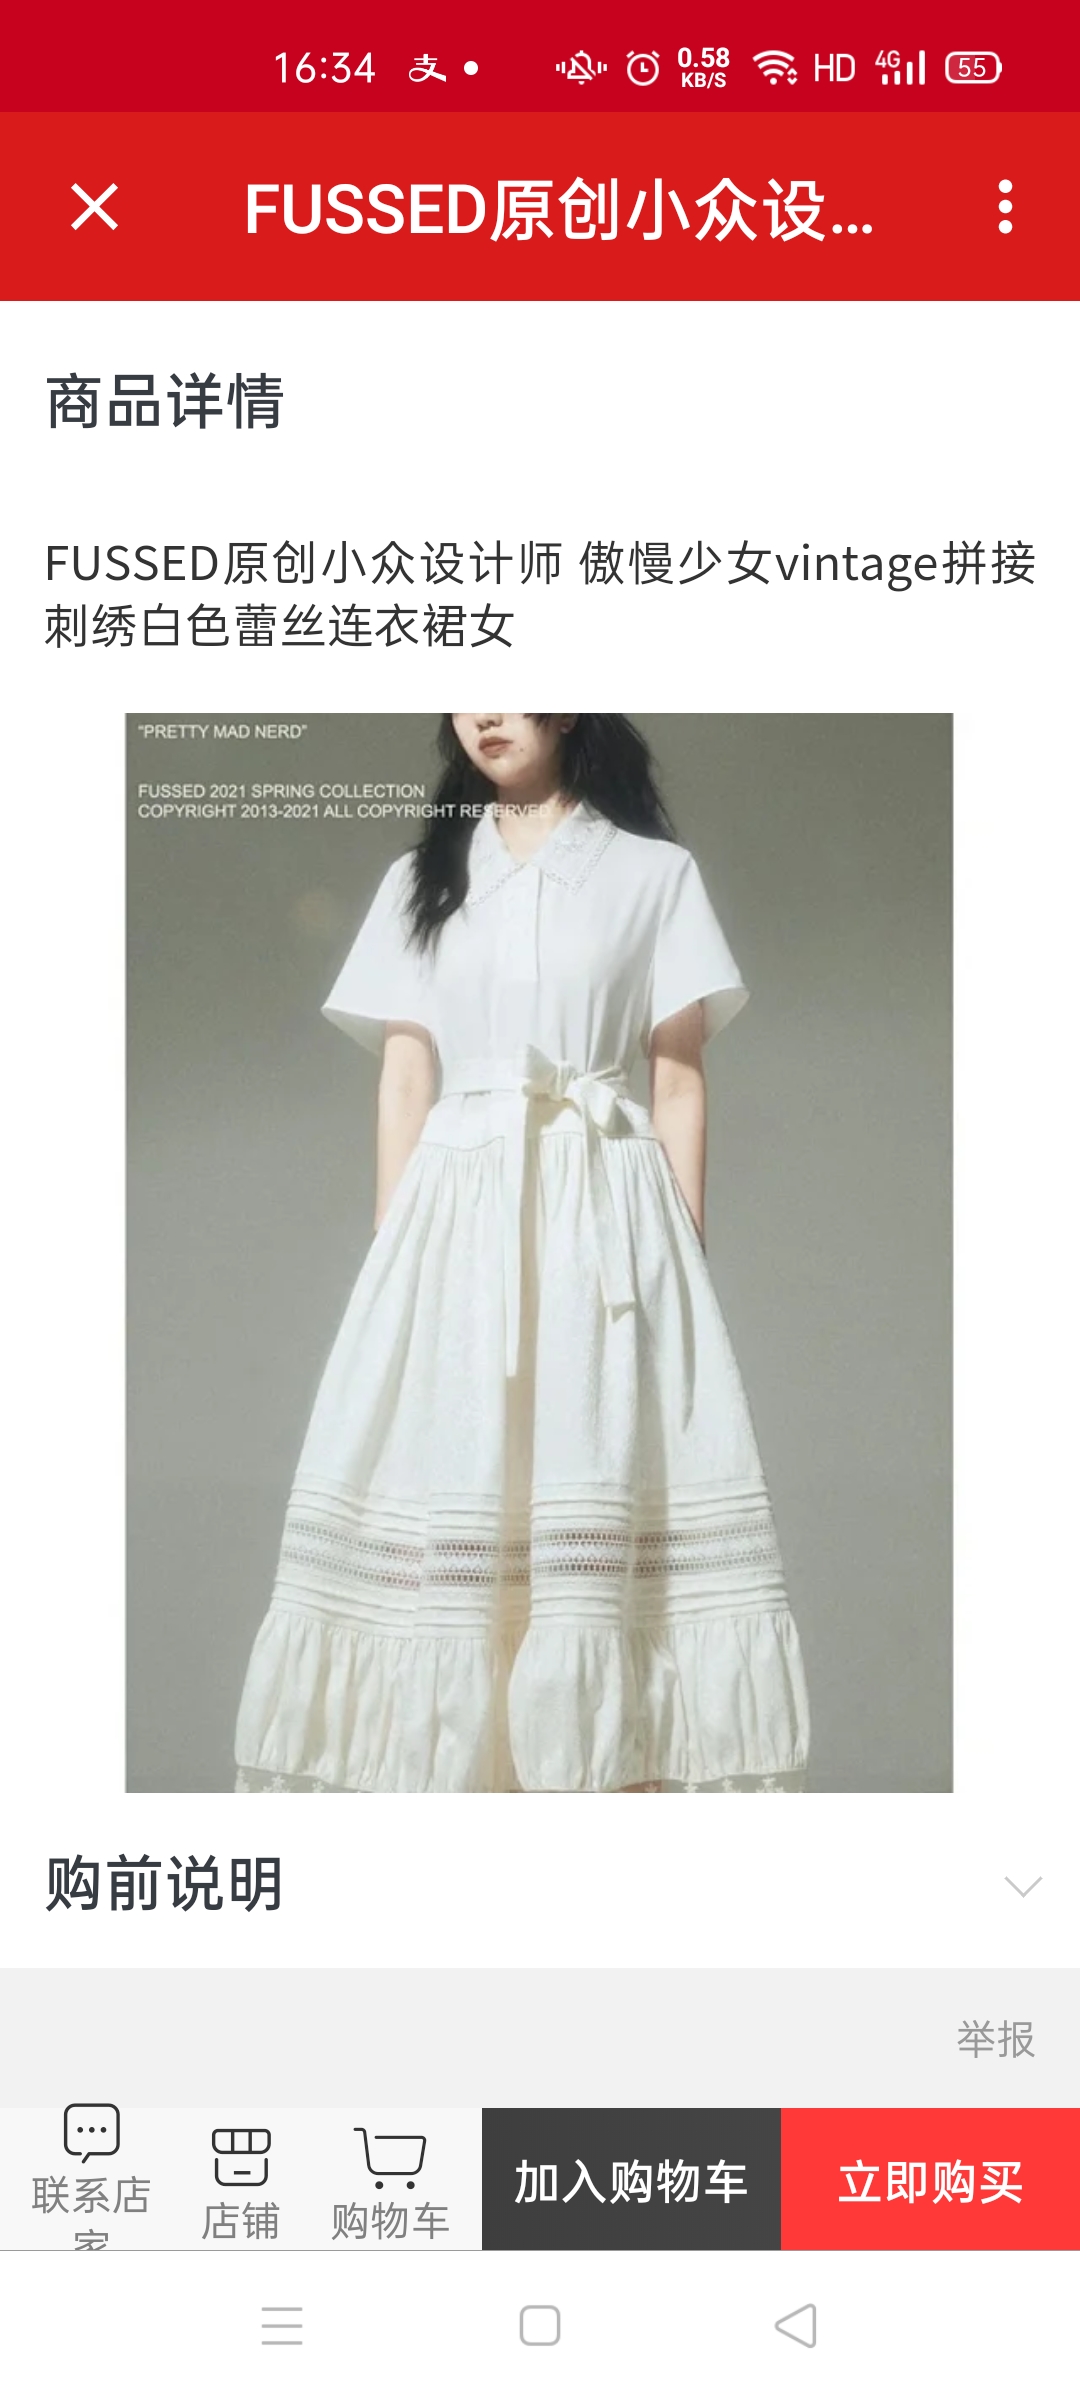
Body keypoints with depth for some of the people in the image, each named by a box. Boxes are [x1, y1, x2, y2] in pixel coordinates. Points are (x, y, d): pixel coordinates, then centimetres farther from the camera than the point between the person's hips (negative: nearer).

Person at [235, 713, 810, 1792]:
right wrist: (393, 1252, 1)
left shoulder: (655, 873, 9)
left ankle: (621, 1770, -9)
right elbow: (403, 1077, 10)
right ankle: (452, 1767, -3)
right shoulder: (419, 881, 15)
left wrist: (681, 1254, -3)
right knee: (439, 1498, -5)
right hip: (456, 1214, 2)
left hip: (603, 1217, -2)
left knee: (609, 1497, -9)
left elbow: (680, 1081, 6)